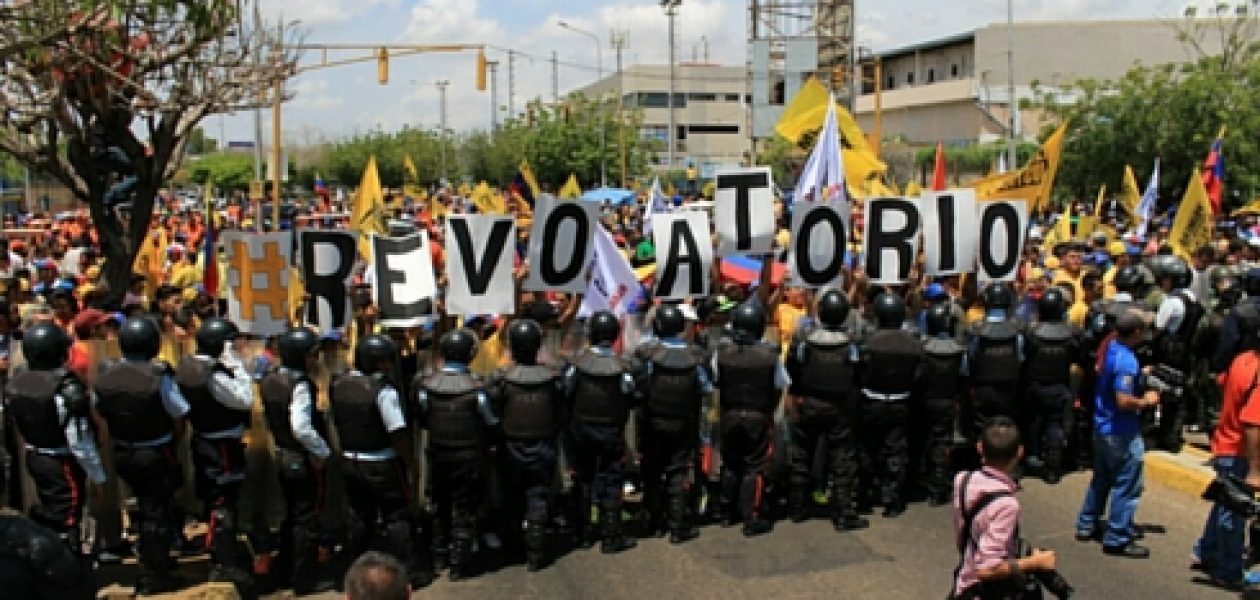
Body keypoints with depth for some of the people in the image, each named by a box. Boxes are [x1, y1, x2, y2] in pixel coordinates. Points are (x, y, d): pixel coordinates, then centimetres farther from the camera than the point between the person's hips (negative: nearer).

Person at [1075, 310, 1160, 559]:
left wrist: (1139, 376, 14)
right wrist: (1146, 401, -13)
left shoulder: (1108, 347, 0)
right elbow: (1124, 401, -30)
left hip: (1102, 425, 9)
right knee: (1127, 485, 2)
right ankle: (1117, 539, 9)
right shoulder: (1127, 361, -26)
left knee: (1101, 478, 22)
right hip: (1122, 432, -9)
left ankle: (1087, 525, 32)